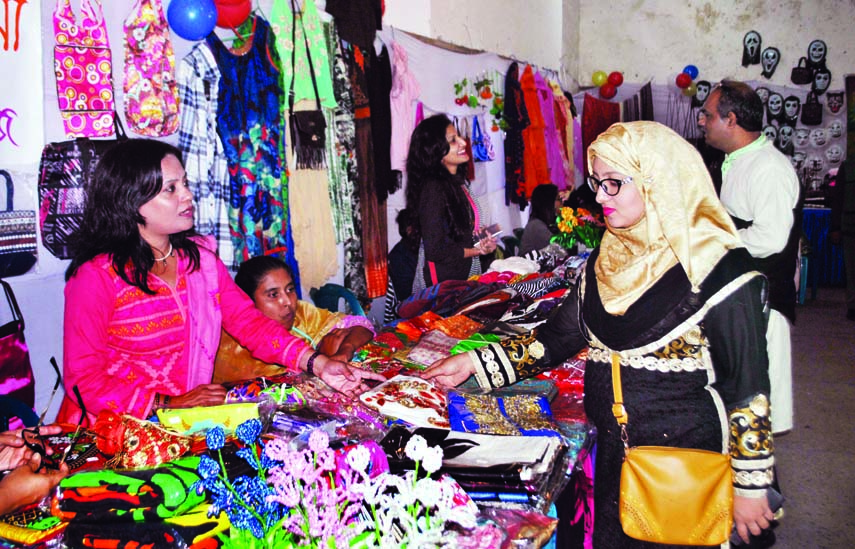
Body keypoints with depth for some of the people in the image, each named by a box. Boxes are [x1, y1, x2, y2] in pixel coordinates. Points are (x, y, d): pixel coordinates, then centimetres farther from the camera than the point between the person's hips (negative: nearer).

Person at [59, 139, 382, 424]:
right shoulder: (97, 276, -11)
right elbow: (83, 379, -11)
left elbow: (249, 321, 1)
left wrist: (316, 362, -13)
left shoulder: (199, 257, 8)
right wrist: (171, 404, -19)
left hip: (186, 423, 6)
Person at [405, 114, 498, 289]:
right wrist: (477, 250, -11)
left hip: (463, 277, 8)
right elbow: (434, 251, -21)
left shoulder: (455, 182, 9)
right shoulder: (433, 188, -19)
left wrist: (479, 237, 0)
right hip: (443, 283, -8)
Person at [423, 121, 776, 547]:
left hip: (688, 465, -6)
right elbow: (561, 334, 7)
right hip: (613, 456, 6)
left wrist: (751, 485, -10)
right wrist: (474, 364, 0)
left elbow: (746, 387, -13)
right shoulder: (607, 261, 4)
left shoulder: (715, 267, -16)